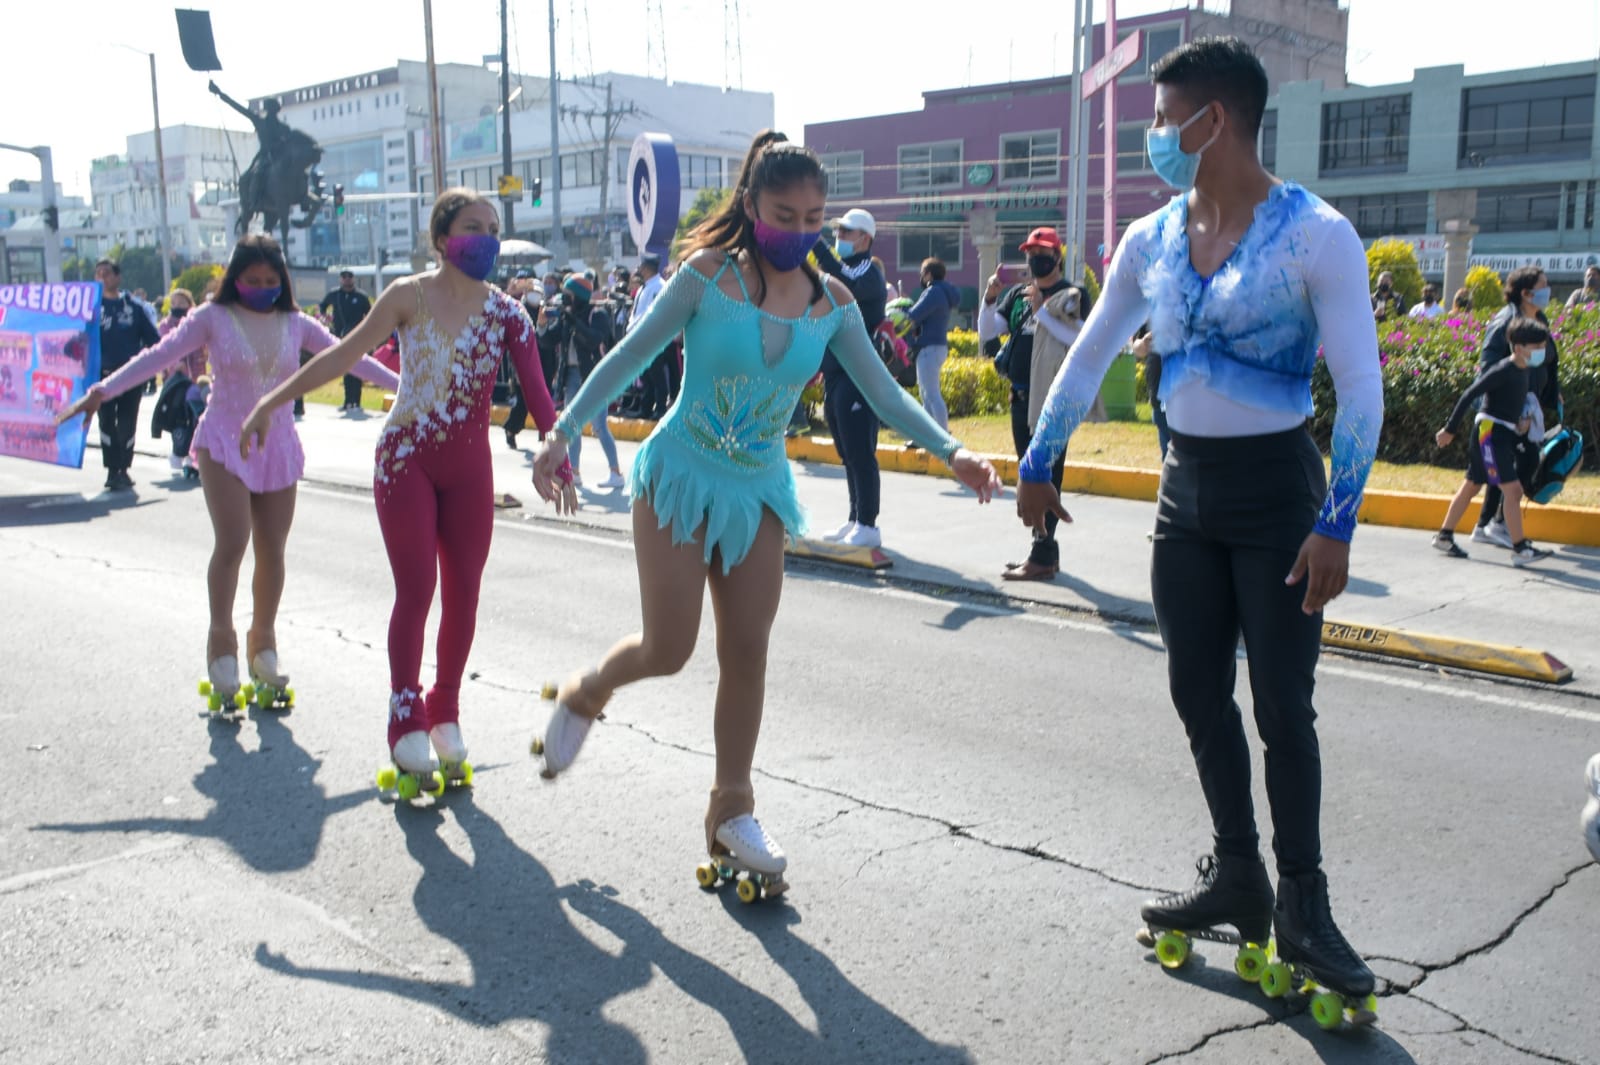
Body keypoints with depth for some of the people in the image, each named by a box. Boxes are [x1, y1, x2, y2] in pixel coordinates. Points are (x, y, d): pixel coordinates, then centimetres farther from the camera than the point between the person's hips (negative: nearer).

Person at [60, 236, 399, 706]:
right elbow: (161, 355, -7)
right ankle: (221, 639, 5)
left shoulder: (294, 324, 7)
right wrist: (103, 391, -15)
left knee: (271, 551, 5)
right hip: (225, 442, -3)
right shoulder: (213, 317, -2)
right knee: (232, 544, -13)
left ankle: (263, 641, 22)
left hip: (277, 447, 3)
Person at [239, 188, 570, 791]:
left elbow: (536, 391, -7)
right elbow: (343, 356, -1)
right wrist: (272, 402, -1)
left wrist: (556, 460, -21)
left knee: (463, 594, 5)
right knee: (416, 590, -6)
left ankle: (445, 713, 23)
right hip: (406, 461, -3)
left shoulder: (505, 313, 1)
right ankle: (406, 719, 7)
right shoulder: (410, 296, -5)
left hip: (469, 468, 3)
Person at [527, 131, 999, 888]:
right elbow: (630, 357, -6)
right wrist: (562, 433, -10)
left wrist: (950, 452, -12)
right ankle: (585, 695, 29)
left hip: (758, 491, 4)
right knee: (667, 650, -5)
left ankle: (731, 809, 19)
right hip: (680, 477, -3)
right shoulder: (708, 274, -10)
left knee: (747, 653, 3)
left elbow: (881, 390, 1)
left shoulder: (831, 303, 0)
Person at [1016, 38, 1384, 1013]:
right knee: (1199, 696, 9)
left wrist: (1336, 525, -18)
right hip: (1187, 492, 6)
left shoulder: (1316, 235, -13)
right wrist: (1039, 463, 14)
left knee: (1283, 706, 0)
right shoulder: (1150, 241, 4)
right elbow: (1088, 358, 13)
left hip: (1277, 492, -5)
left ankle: (1302, 906, 16)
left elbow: (1361, 389, -13)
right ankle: (1236, 877, 25)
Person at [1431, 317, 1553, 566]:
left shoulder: (1522, 371, 11)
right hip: (1490, 432, -10)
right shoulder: (1503, 370, -16)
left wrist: (1521, 420, 3)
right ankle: (1520, 549, -12)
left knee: (1471, 487, 15)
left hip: (1504, 436, 10)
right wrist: (1450, 429, -16)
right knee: (1513, 489, -13)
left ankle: (1444, 536, 23)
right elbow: (1469, 395, -17)